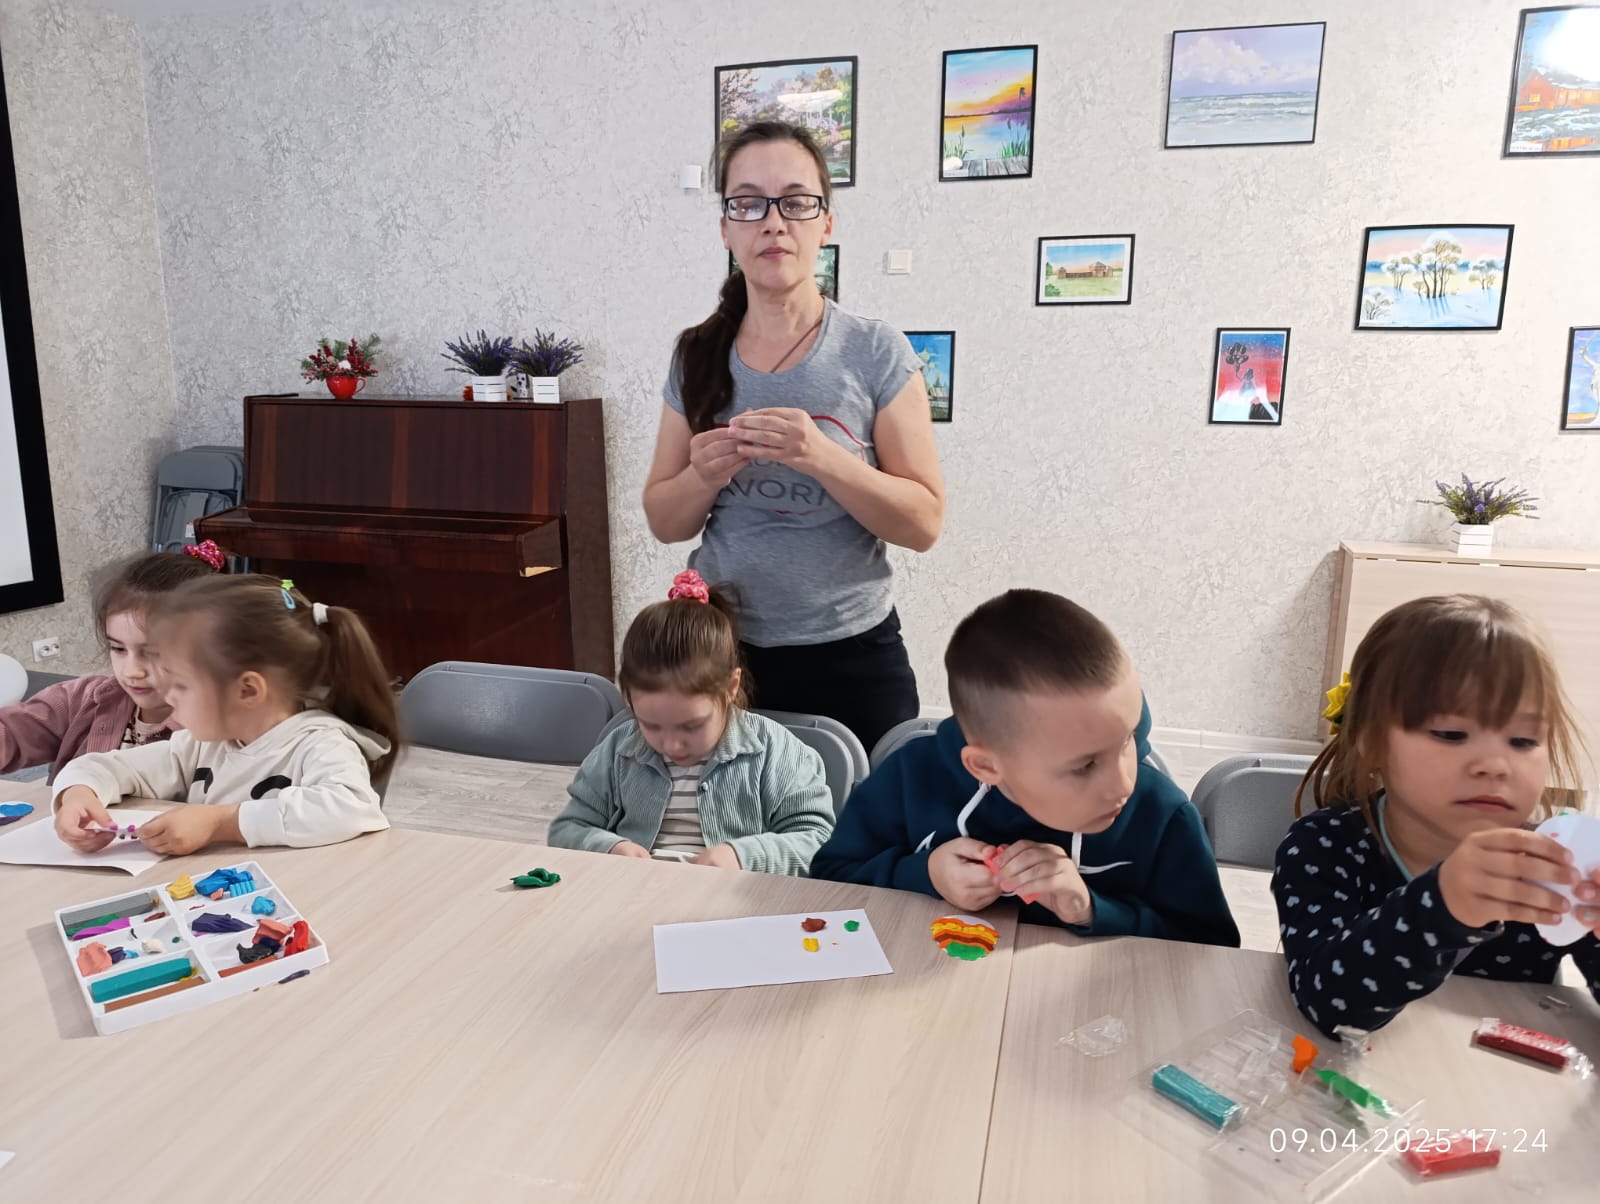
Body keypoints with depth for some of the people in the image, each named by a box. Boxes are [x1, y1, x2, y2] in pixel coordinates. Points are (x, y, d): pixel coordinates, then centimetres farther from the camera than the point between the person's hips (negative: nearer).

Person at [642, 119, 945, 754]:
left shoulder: (876, 352, -8)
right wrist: (705, 476, -16)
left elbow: (923, 523, -10)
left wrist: (821, 457, -25)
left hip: (849, 656, -2)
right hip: (721, 650, 3)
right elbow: (664, 523, 5)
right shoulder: (696, 355, 1)